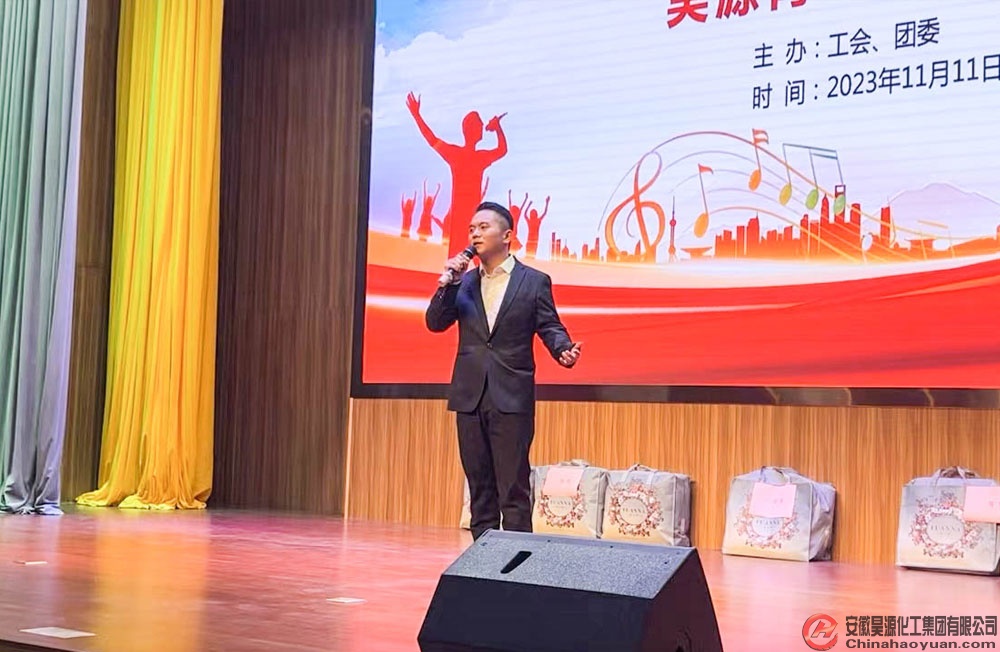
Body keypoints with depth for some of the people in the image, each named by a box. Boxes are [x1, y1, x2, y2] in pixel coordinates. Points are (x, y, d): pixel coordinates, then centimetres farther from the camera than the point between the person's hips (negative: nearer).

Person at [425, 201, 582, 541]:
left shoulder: (534, 281, 2)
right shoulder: (463, 281, 13)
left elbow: (550, 327, -1)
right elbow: (435, 323, 5)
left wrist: (564, 350, -22)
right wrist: (448, 283, -8)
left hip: (511, 397, -4)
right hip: (469, 395, 4)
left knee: (513, 487, -3)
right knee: (479, 485, 10)